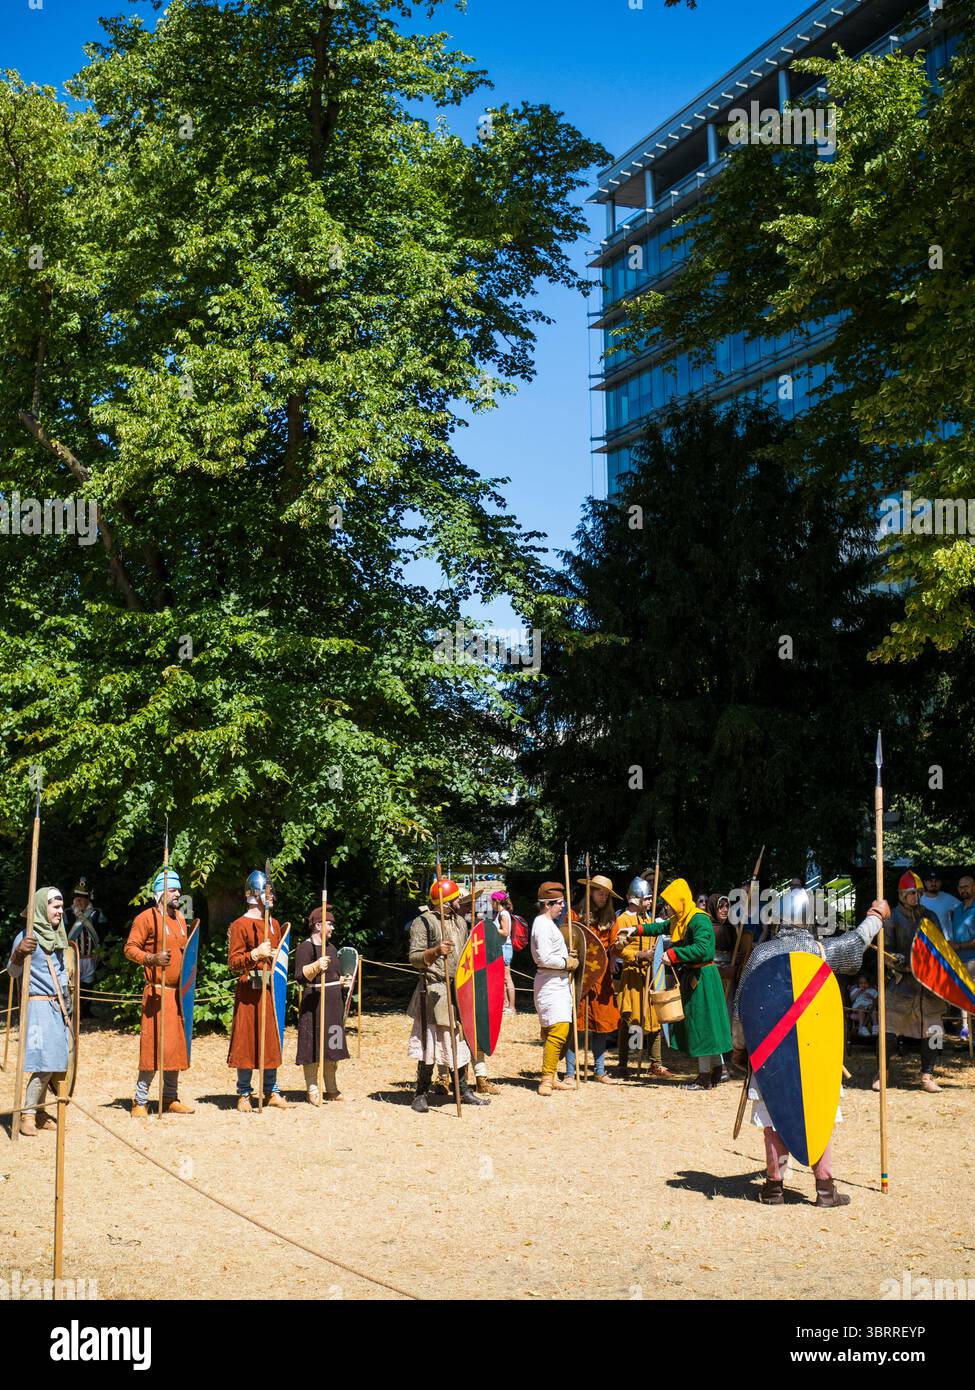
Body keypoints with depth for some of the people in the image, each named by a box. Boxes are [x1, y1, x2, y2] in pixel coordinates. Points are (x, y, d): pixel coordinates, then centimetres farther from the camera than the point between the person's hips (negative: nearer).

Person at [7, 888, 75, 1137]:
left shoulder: (57, 937, 16)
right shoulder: (28, 936, -8)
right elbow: (13, 971, -15)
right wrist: (18, 953, -32)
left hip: (58, 1008, 8)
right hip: (38, 1006, -8)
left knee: (52, 1061, 7)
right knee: (40, 1060, -13)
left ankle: (39, 1112, 14)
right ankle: (27, 1114, -10)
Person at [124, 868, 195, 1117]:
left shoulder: (180, 918, 16)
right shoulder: (147, 917, -7)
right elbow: (130, 949, -11)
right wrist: (152, 959, -26)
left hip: (178, 992, 8)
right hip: (157, 991, -7)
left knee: (175, 1045, 11)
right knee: (153, 1045, -9)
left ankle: (171, 1099, 20)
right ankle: (140, 1102, -2)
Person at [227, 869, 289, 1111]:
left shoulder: (274, 924, 15)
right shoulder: (240, 925, -6)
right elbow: (233, 962, -12)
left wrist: (275, 957, 9)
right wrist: (255, 954, -24)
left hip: (272, 988, 6)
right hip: (249, 989, -6)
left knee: (272, 1039, 9)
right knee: (247, 1039, -2)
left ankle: (272, 1092, 16)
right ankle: (244, 1094, 6)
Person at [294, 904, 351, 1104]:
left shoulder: (331, 948, 17)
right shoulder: (305, 948, -10)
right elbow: (300, 976, -20)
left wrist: (342, 981, 10)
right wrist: (316, 967, -35)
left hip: (334, 1002, 8)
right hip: (314, 1001, -8)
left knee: (332, 1046, 12)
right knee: (313, 1045, -6)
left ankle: (332, 1089, 20)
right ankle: (312, 1091, 1)